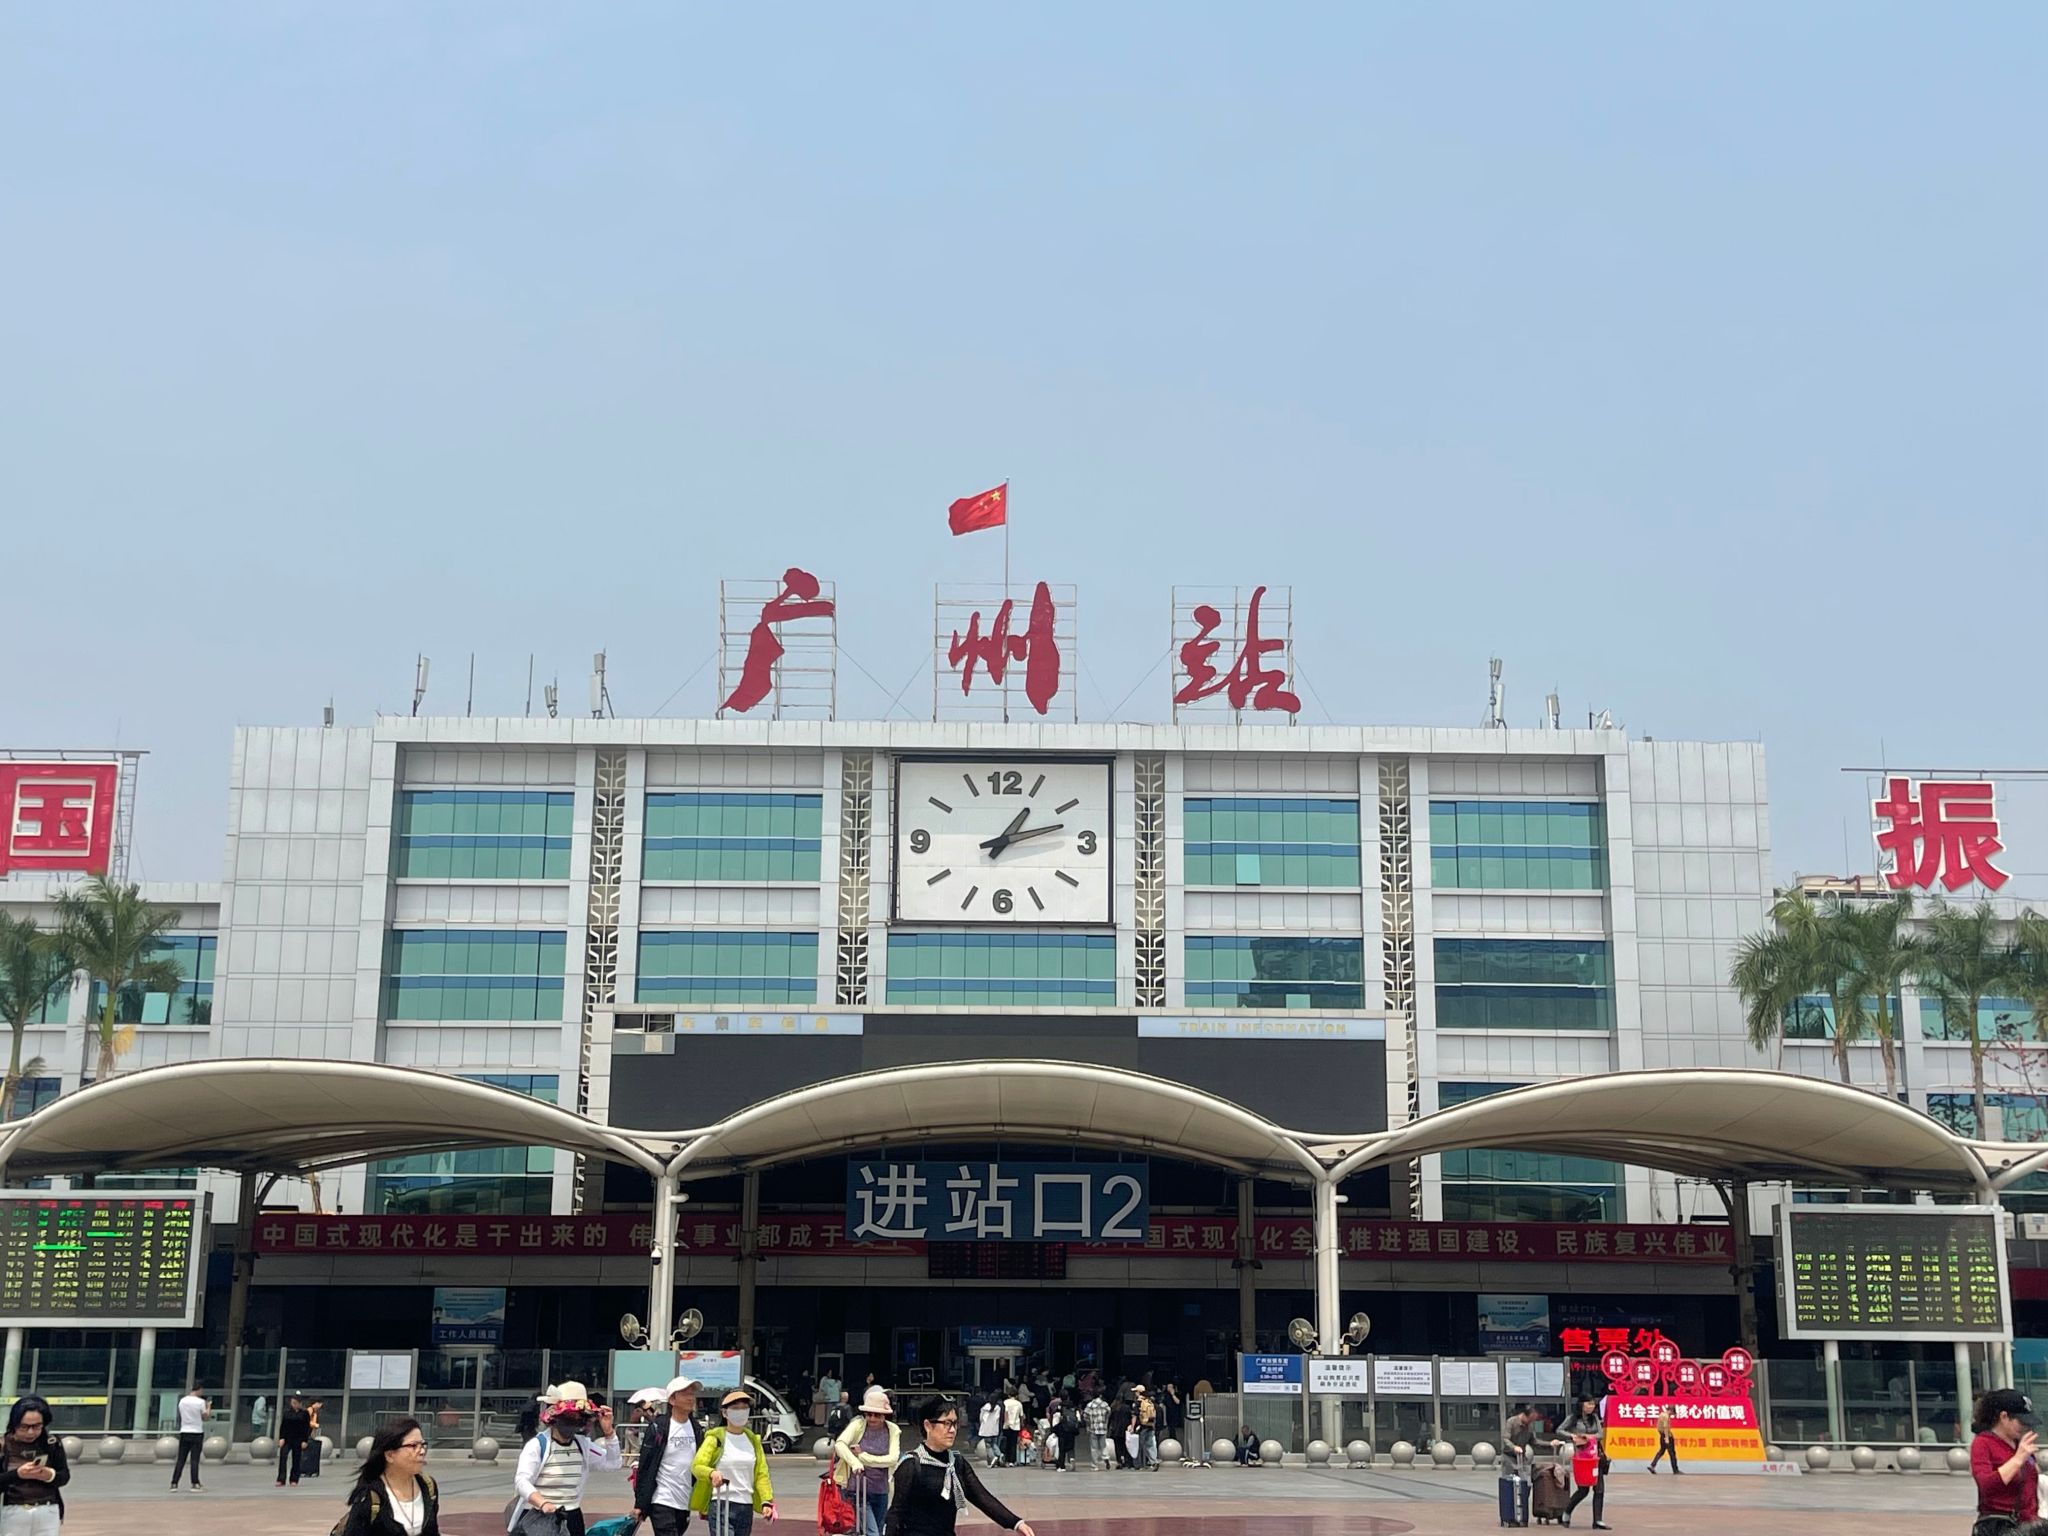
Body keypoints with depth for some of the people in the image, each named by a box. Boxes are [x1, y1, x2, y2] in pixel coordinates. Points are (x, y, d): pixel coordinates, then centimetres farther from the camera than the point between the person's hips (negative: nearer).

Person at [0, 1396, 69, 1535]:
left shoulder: (52, 1443, -2)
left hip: (47, 1512, 1)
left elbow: (65, 1475, 4)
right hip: (13, 1513, -1)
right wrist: (17, 1474, -23)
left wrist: (51, 1475, -17)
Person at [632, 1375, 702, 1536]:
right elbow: (644, 1467, -7)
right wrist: (639, 1504, -9)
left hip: (685, 1503, 6)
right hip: (662, 1501, -6)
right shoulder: (658, 1428, -7)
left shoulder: (695, 1428, 10)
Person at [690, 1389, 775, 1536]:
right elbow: (696, 1465, -14)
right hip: (721, 1506, -5)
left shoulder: (753, 1440, 13)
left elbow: (761, 1474, 10)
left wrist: (766, 1501, -5)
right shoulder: (716, 1437, -2)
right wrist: (711, 1473, -36)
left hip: (746, 1508, 6)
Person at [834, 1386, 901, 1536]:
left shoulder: (893, 1430, -1)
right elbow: (839, 1444, -22)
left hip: (881, 1491, 4)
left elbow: (893, 1458, -11)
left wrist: (863, 1456, -15)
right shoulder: (858, 1425, -8)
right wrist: (855, 1462, -39)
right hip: (858, 1490, -4)